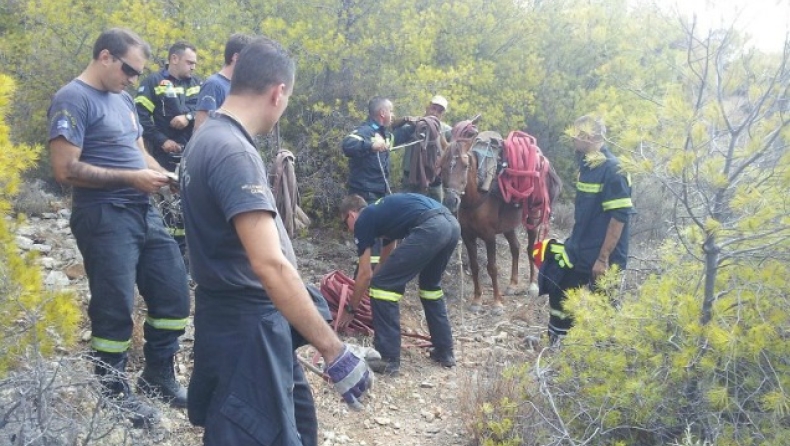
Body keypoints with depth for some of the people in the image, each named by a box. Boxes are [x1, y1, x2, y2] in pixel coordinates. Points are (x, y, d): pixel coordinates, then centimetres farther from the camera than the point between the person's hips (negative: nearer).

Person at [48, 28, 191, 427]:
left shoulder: (123, 100, 16)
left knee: (174, 291, 11)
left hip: (143, 212, 9)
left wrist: (161, 174, 3)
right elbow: (65, 169, -18)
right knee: (115, 307, 1)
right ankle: (114, 393, 20)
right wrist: (131, 178, -17)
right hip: (104, 218, -8)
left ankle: (157, 376, 29)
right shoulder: (73, 99, -11)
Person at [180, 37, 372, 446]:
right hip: (246, 320, -10)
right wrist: (334, 351, -31)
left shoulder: (208, 137, 8)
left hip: (236, 312, 10)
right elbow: (270, 265, -33)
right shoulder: (233, 152, -24)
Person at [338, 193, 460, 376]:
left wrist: (350, 309, 27)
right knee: (430, 285, 31)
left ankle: (388, 359, 8)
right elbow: (387, 261, 47)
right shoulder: (383, 211, 36)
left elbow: (365, 274, 15)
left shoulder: (362, 221, 14)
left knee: (382, 285, 4)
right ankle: (445, 351, 34)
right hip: (452, 224, 9)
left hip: (430, 228, -9)